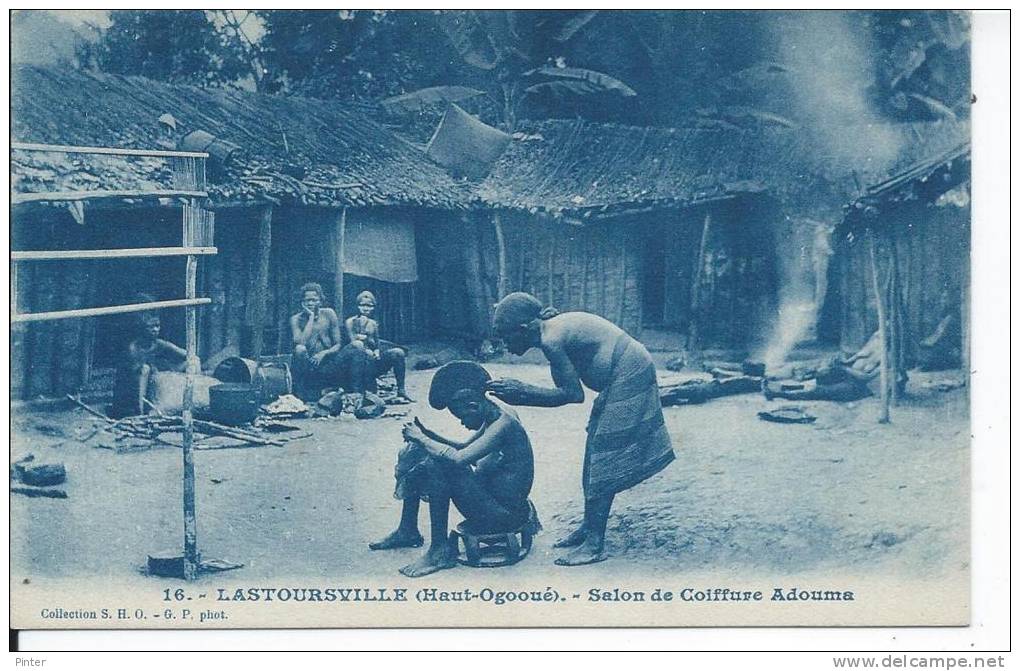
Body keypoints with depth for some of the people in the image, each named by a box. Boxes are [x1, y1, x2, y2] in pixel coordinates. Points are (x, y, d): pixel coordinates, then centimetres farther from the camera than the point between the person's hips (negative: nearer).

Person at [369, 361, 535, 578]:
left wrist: (422, 439, -19)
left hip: (506, 514, -10)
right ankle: (408, 531, 24)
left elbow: (459, 458, -34)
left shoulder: (503, 422, -24)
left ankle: (440, 551, -18)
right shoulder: (492, 415, 5)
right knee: (417, 462, 9)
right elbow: (465, 448, 18)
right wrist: (427, 435, 2)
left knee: (439, 464, -27)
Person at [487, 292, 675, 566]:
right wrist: (520, 391, 2)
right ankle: (589, 528, 25)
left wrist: (523, 395, -15)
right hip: (631, 374, 10)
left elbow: (573, 394, -20)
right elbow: (567, 389, 8)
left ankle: (595, 544, -4)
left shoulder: (551, 340, -21)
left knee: (602, 459, -7)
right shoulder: (554, 328, 8)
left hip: (627, 376, -10)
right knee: (595, 456, 14)